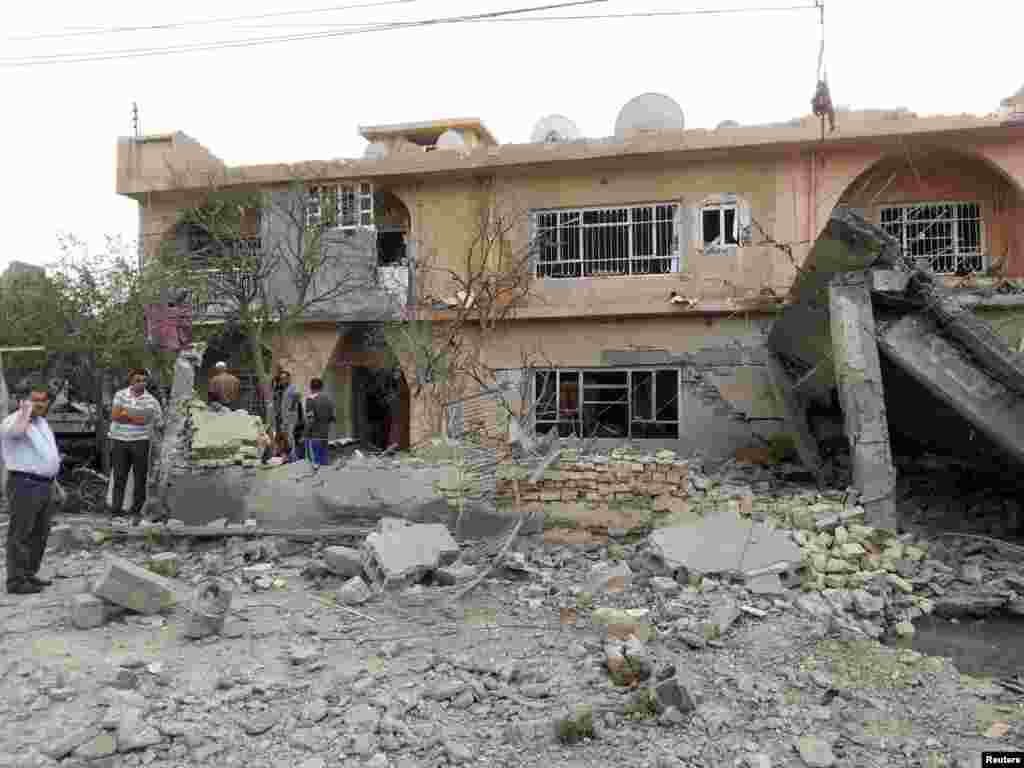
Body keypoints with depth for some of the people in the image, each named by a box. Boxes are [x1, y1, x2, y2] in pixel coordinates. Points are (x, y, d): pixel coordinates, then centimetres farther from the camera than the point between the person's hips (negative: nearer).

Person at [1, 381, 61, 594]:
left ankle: (29, 575, 24)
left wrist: (55, 484, 24)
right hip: (24, 485, -9)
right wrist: (25, 410, -26)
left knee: (40, 535, 14)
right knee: (20, 535, -3)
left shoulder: (41, 422, 16)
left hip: (45, 486, 9)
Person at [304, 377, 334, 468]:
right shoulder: (328, 400, 7)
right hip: (325, 435, 5)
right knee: (323, 461, 11)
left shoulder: (310, 399, -10)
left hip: (313, 436, -5)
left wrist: (307, 432, -7)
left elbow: (310, 419, -16)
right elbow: (332, 418, 9)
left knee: (314, 462, -1)